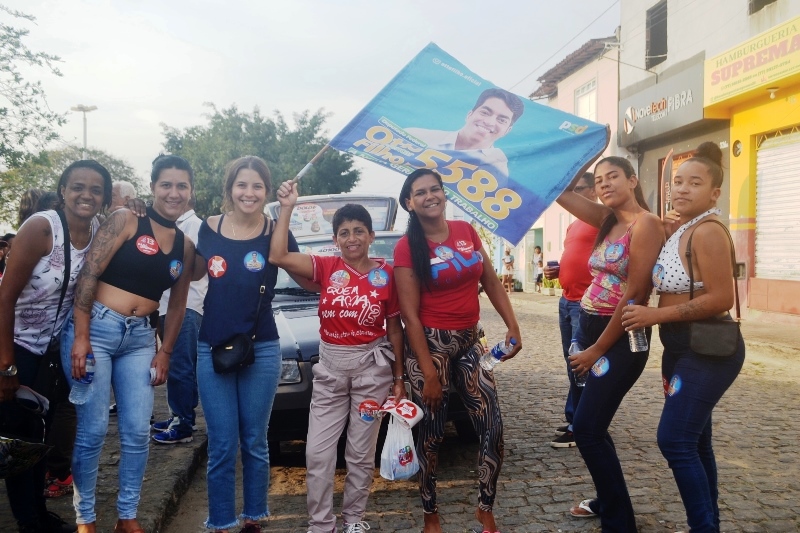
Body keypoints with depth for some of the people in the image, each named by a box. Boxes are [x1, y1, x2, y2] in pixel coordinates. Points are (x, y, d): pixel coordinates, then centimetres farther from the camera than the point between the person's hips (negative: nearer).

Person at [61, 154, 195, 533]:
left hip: (140, 338, 4)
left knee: (137, 432, 4)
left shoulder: (185, 246, 10)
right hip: (95, 329, -4)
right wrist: (80, 336, -16)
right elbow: (88, 273, -10)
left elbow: (177, 306, 14)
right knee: (93, 429, -1)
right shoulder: (125, 221, -4)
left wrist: (165, 353, 9)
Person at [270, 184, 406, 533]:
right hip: (330, 367, 2)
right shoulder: (326, 268, -2)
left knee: (360, 454, 11)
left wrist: (399, 378, 2)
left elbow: (395, 328, 1)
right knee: (317, 453, 4)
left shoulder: (386, 274, -4)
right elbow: (278, 257, -16)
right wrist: (287, 209, -17)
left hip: (372, 367, -1)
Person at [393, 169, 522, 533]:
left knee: (492, 428, 2)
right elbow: (410, 315, -12)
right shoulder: (407, 247, -9)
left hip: (470, 340, 5)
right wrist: (429, 372, -15)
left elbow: (491, 282, 10)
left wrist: (512, 326, -1)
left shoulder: (466, 231, 5)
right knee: (431, 433, 6)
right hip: (430, 343, -4)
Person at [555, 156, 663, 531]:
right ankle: (608, 500, 37)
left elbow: (634, 295, -18)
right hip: (591, 328, 9)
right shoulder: (608, 219, 9)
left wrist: (598, 350, -14)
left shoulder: (645, 223, -14)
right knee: (592, 425, 17)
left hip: (619, 337, -8)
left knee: (586, 428, -7)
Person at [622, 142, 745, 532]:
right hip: (683, 348, 10)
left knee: (675, 441, -9)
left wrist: (656, 315, -23)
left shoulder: (707, 232, -18)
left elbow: (721, 299, -25)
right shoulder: (678, 229, 10)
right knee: (693, 441, 16)